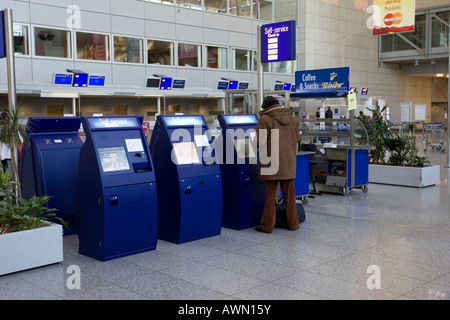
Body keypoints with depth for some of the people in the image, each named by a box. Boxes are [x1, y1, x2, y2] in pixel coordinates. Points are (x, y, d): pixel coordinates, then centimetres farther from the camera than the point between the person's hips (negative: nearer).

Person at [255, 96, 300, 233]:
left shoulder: (265, 119, -11)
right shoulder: (291, 118, 8)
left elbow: (260, 142, -14)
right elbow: (297, 139, 16)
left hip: (272, 163, -5)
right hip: (289, 163, 5)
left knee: (270, 196, 3)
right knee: (289, 195, 14)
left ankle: (268, 226, 9)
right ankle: (293, 223, 21)